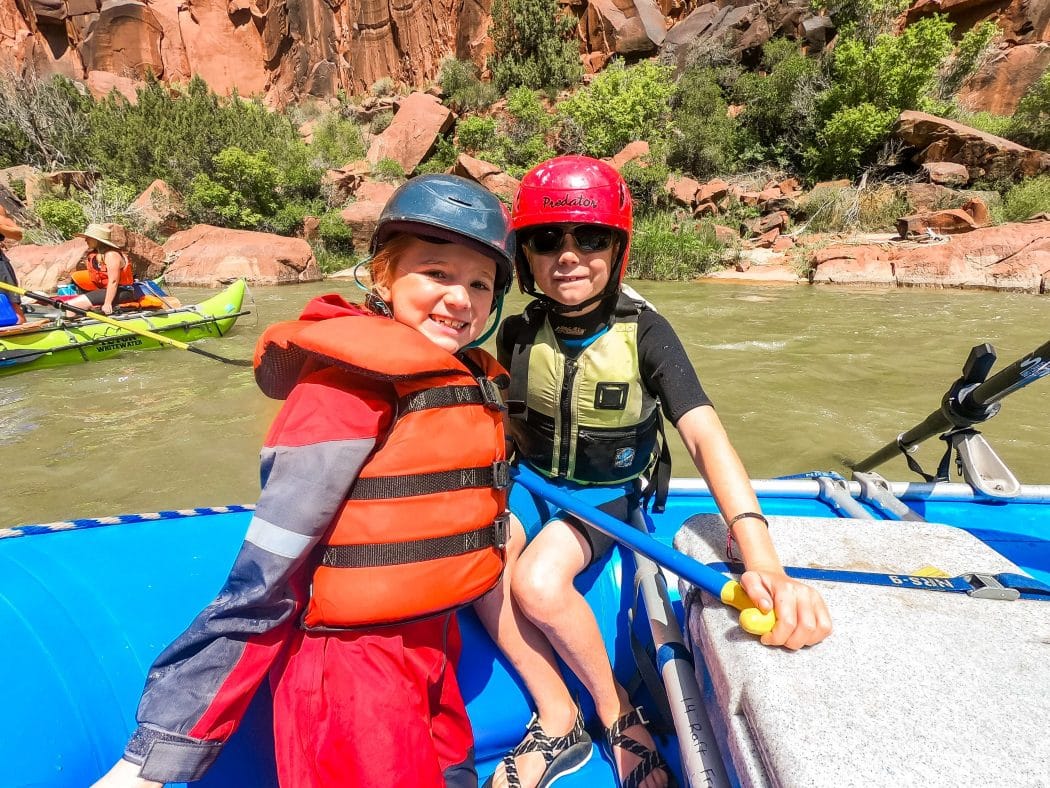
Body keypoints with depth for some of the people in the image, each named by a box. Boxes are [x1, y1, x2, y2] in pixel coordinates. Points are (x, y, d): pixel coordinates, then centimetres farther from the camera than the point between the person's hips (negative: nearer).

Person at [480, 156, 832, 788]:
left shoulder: (645, 333, -18)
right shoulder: (518, 334, -7)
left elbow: (705, 434, -29)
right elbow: (505, 426, 5)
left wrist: (762, 560, -42)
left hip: (608, 493, -3)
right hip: (533, 480, 4)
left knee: (537, 582, -30)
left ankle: (617, 712, 1)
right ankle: (559, 724, -2)